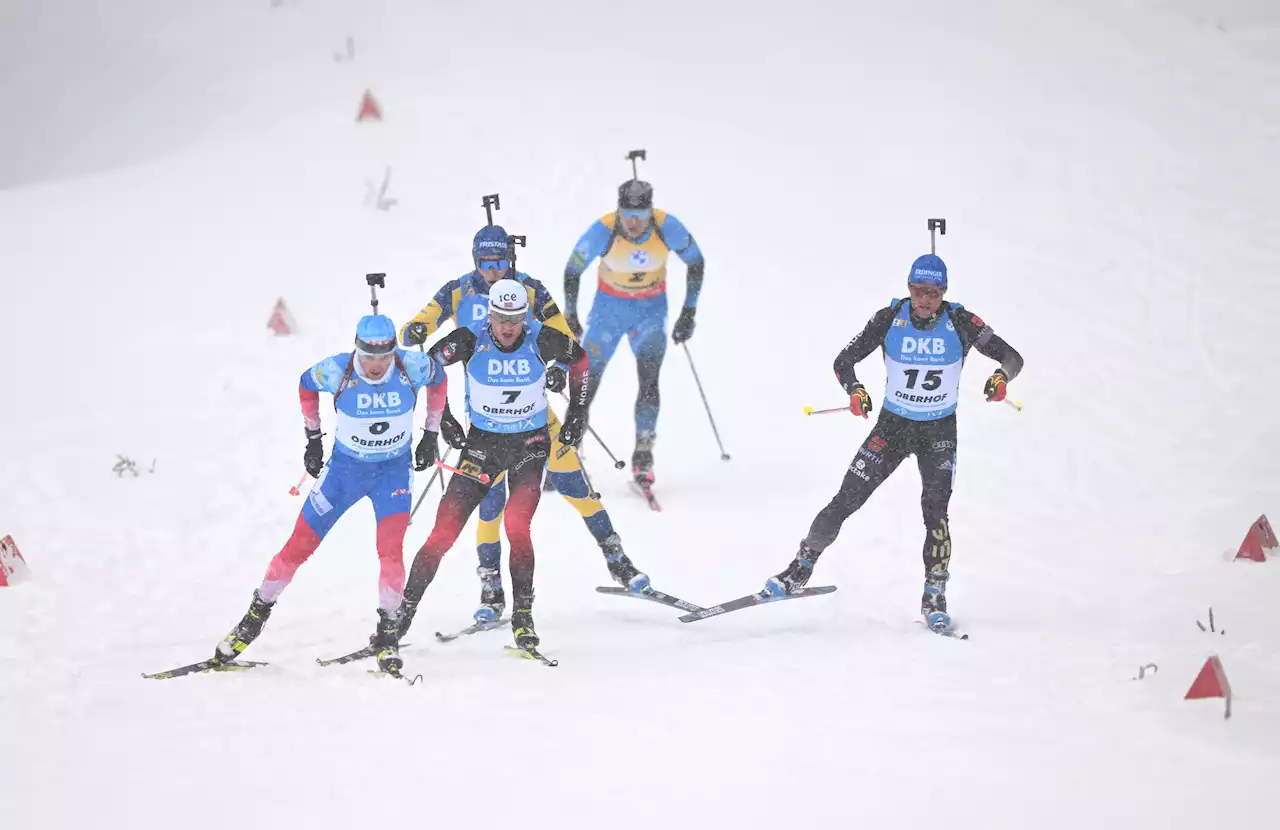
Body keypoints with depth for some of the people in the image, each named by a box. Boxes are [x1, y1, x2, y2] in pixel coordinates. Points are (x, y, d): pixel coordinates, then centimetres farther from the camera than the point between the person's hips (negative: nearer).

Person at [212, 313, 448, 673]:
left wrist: (431, 435, 6)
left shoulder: (412, 368, -22)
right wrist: (312, 437, 5)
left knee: (390, 549, -19)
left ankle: (386, 634, -8)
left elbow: (439, 377, 3)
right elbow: (306, 384, 1)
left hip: (395, 469, 0)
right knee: (300, 545, 2)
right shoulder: (337, 370, -23)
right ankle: (255, 617, 20)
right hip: (345, 466, 0)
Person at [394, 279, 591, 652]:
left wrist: (577, 414, 5)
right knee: (444, 533, -6)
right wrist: (444, 419, 0)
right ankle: (404, 611, 3)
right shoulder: (470, 339, -16)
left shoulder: (541, 339, -15)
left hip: (530, 442, -1)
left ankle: (523, 615, -9)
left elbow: (579, 359, 6)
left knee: (516, 525, -23)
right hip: (482, 441, 1)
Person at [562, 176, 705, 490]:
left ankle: (643, 457, -5)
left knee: (649, 382, -15)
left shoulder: (667, 228, -23)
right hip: (609, 307, 0)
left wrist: (688, 312, -4)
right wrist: (570, 316, 0)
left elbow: (696, 262, -5)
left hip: (651, 310, 0)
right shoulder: (603, 231, -25)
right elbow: (572, 271, -9)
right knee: (587, 382, -2)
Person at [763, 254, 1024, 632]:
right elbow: (844, 361, -7)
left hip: (939, 431, -1)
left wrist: (1001, 378, -34)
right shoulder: (890, 319, -11)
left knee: (935, 512, -15)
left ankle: (934, 598, -3)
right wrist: (854, 391, -28)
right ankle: (800, 571, 11)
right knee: (845, 502, -3)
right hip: (892, 426, 1)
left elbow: (1011, 357, -10)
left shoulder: (961, 322, -13)